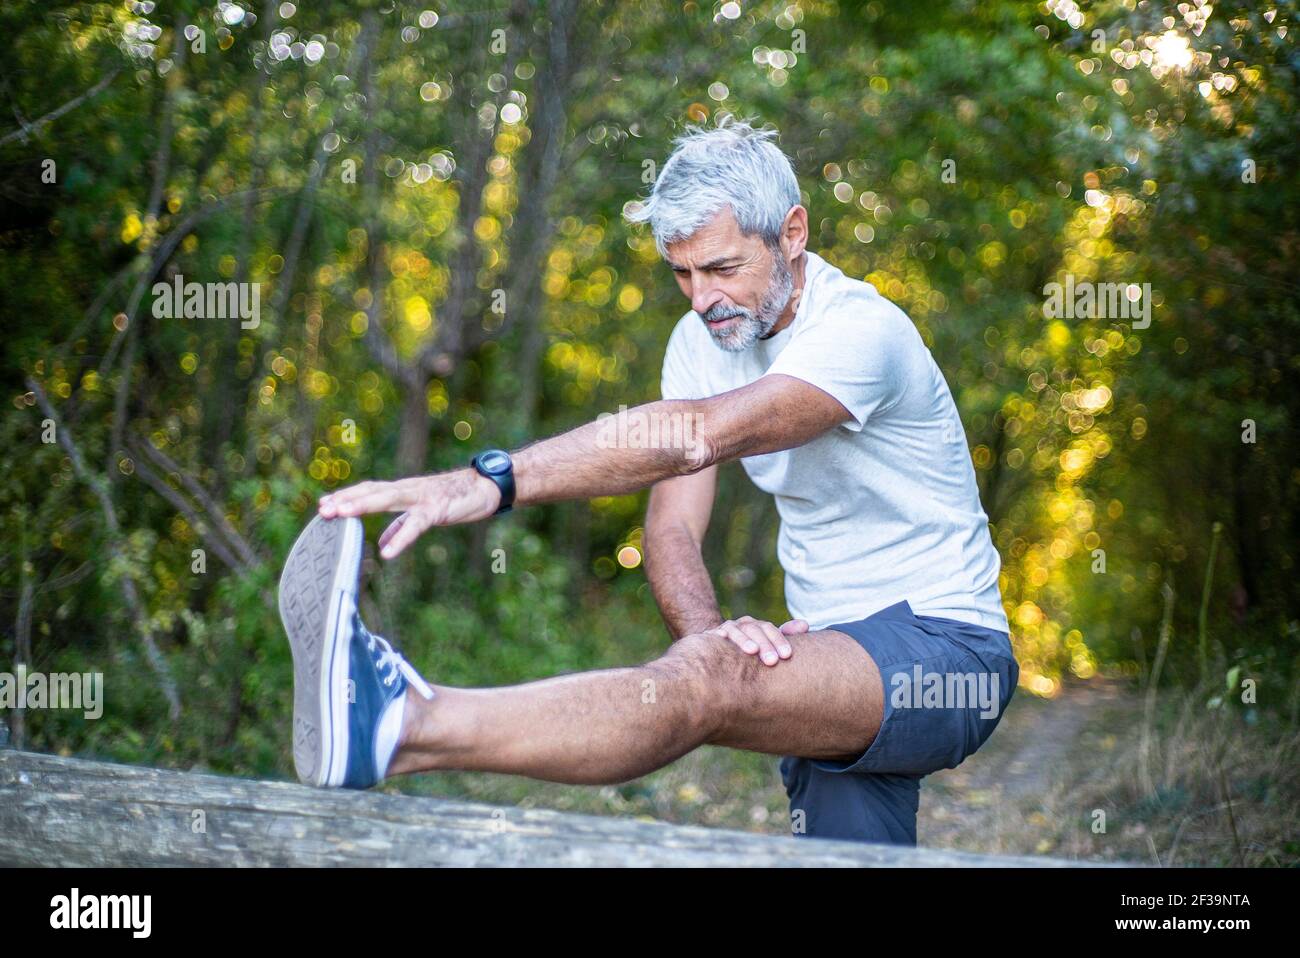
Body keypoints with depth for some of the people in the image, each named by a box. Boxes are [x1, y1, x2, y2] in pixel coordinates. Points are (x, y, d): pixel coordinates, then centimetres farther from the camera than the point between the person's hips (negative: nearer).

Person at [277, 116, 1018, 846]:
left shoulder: (861, 329, -21)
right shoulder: (705, 339, 4)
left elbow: (702, 434, -38)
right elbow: (673, 525, -4)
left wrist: (492, 481, -48)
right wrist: (712, 631, -27)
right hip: (843, 656, 8)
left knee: (704, 679, -34)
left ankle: (400, 726, -52)